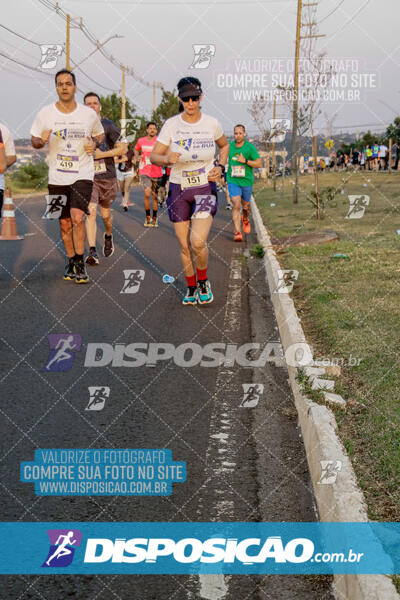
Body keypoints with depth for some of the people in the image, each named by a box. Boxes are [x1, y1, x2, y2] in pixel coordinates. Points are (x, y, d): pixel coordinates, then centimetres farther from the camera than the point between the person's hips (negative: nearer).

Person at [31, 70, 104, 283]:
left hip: (83, 175, -2)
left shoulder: (89, 114, -1)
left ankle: (80, 263, -6)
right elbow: (34, 140, 9)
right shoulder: (45, 114, -1)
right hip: (57, 177, 2)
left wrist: (94, 143, -5)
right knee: (65, 224, 8)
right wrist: (42, 140, -14)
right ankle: (71, 261, 28)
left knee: (77, 217, -20)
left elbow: (100, 134, 17)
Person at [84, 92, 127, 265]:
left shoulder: (109, 125, -1)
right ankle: (92, 252, -21)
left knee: (105, 213, 13)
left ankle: (108, 237, 45)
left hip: (107, 175, 0)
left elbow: (123, 148, -7)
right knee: (91, 211, -16)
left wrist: (102, 154, -15)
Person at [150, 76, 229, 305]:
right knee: (185, 245, 4)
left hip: (205, 188, -1)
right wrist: (168, 159, -23)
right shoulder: (171, 124, -4)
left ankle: (203, 281, 11)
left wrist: (220, 167, 3)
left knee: (198, 242, -17)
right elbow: (154, 156, -2)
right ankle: (191, 287, 25)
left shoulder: (212, 123, -2)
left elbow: (224, 145, 19)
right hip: (178, 189, 1)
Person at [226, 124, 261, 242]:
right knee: (236, 205, -16)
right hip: (233, 181, 0)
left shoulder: (250, 147, -9)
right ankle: (238, 232, -19)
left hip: (246, 181, 0)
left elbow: (259, 164, -11)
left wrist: (245, 161, -21)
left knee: (245, 206, 17)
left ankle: (245, 219, 52)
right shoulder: (230, 145, 0)